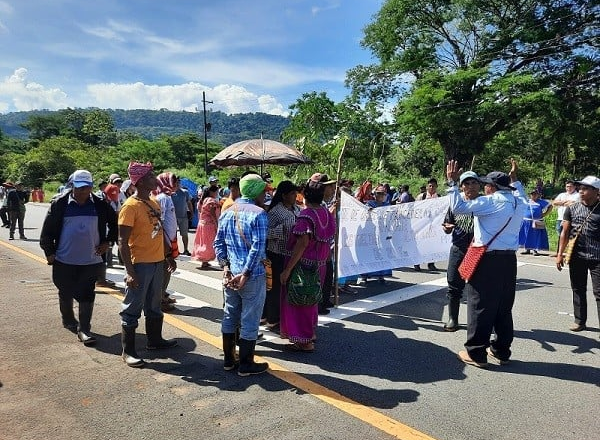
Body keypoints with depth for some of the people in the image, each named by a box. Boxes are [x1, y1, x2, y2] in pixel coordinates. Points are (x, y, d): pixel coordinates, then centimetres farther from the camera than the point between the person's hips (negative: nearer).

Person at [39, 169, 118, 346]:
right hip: (64, 260, 0)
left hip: (91, 260, 0)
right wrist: (49, 252, -2)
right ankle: (68, 321, 39)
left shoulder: (99, 205, -1)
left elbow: (114, 223, 12)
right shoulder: (60, 204, -4)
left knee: (87, 295, 0)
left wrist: (108, 242, 3)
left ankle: (84, 329, 7)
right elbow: (47, 230, 1)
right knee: (66, 293, 17)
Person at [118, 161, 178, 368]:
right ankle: (128, 351, 15)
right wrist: (130, 271, -21)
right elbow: (123, 242, -17)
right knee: (132, 309, 4)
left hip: (157, 262, 8)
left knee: (154, 306, 21)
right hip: (140, 265, -8)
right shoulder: (130, 206, -15)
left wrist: (168, 255, 18)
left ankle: (155, 339, 37)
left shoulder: (154, 203, 9)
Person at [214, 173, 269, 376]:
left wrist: (225, 267, 1)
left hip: (230, 274, 7)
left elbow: (218, 243, 7)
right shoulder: (258, 214, -12)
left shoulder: (226, 213, 9)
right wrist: (245, 274, -17)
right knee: (249, 320, 5)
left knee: (229, 316, 17)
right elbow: (258, 247, -20)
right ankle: (246, 364, 17)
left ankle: (229, 360, 29)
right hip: (253, 275, -7)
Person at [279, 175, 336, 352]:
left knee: (298, 301, 5)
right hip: (319, 265, 8)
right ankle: (311, 333, 37)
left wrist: (288, 269, -24)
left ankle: (304, 341, 13)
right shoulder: (327, 214, 3)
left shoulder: (306, 216, -21)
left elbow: (302, 244, -26)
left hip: (303, 265, -8)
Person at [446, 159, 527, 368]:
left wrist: (452, 182, -9)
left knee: (480, 307, -1)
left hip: (488, 260, -8)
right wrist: (514, 178, 45)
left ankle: (476, 353, 6)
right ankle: (501, 350, 25)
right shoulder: (518, 201, 11)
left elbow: (458, 207, -18)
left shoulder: (491, 201, -12)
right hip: (509, 259, 8)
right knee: (504, 307, 15)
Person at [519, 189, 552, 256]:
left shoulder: (541, 202, 2)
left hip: (537, 223, -3)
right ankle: (527, 249, 14)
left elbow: (550, 206, 6)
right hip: (527, 222, 3)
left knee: (536, 236, -2)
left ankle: (535, 250, 6)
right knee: (527, 236, 5)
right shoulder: (526, 201, 8)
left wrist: (545, 214, -1)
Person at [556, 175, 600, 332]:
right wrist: (560, 253, 2)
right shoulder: (572, 209, 5)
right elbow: (565, 232, 7)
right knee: (578, 290, 12)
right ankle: (580, 321, 24)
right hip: (576, 256, 3)